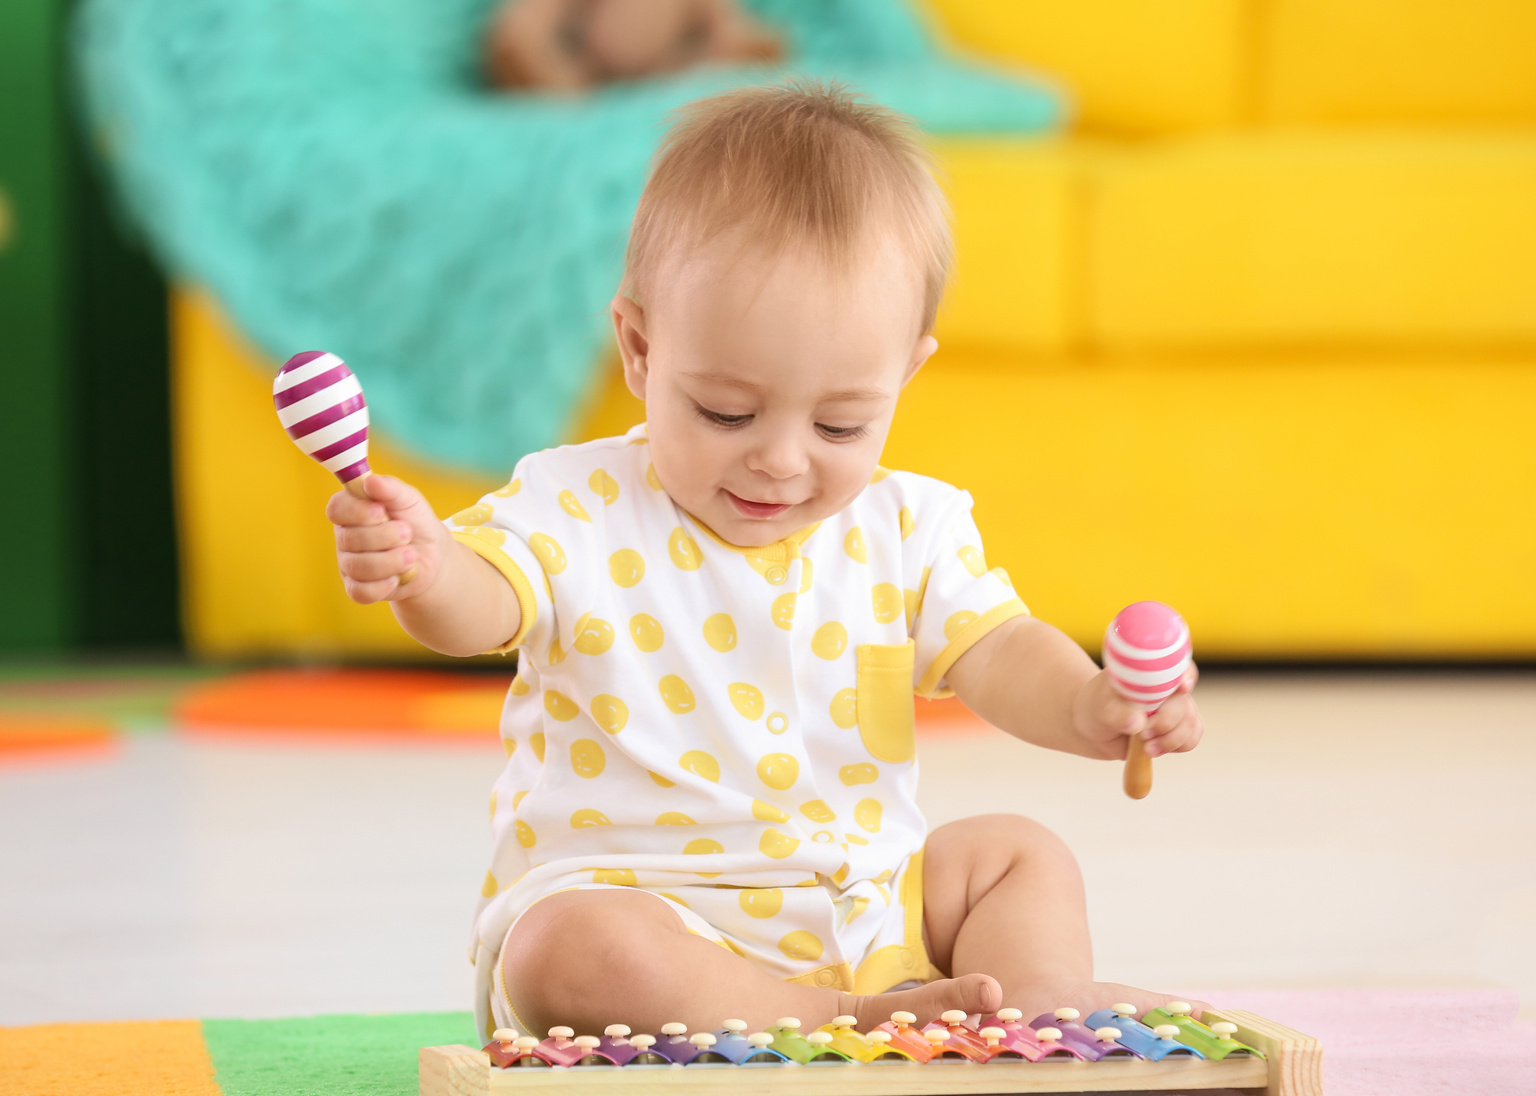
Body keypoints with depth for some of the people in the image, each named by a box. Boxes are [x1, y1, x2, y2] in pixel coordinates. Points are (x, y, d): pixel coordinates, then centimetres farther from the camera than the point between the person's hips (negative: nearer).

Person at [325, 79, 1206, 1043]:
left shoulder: (906, 529, 4)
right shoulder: (580, 510, -8)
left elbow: (996, 653, -3)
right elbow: (479, 606, -22)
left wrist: (1086, 708, -26)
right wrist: (424, 568, -48)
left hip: (858, 903, 5)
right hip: (629, 898, -5)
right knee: (564, 950, -36)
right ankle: (846, 1018, -36)